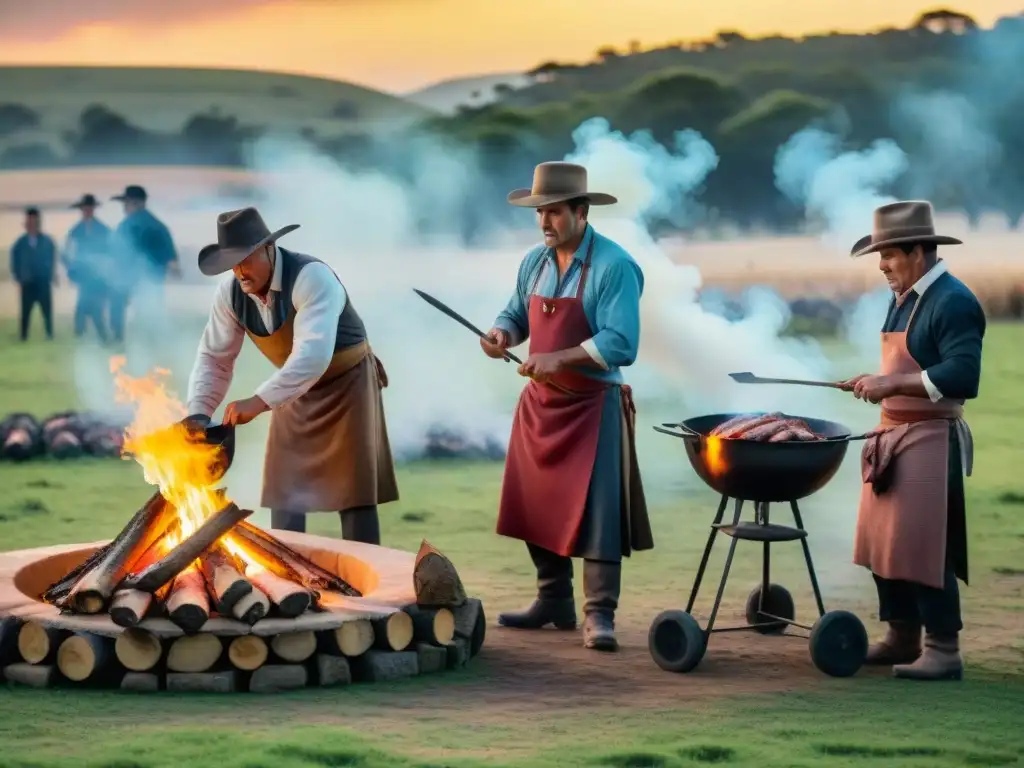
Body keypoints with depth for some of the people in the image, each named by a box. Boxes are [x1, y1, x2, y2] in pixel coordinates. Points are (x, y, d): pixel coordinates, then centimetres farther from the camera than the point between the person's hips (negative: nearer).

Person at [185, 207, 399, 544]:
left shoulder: (312, 278, -34)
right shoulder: (230, 293, -14)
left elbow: (314, 354, -45)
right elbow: (214, 358, -5)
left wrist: (259, 402, -53)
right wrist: (198, 414, -21)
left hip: (347, 383, -6)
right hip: (297, 390, 6)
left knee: (352, 491, -6)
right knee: (284, 492, 4)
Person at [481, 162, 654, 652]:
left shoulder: (614, 266, -16)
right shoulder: (535, 262, 6)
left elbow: (620, 343, -23)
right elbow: (517, 313, 17)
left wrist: (561, 358, -29)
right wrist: (502, 334, -6)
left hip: (592, 405, -7)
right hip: (539, 402, 7)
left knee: (596, 509, -8)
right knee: (537, 505, 11)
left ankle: (599, 615, -5)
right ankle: (553, 602, 23)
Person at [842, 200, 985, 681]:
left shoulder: (952, 302, -16)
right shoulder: (903, 299, 13)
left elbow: (963, 376, -26)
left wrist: (894, 383, -25)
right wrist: (876, 383, 10)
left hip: (931, 442, -10)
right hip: (894, 438, 10)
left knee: (923, 546, -9)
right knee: (883, 542, 13)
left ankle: (943, 650, -3)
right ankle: (902, 638, 24)